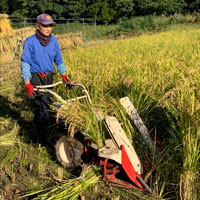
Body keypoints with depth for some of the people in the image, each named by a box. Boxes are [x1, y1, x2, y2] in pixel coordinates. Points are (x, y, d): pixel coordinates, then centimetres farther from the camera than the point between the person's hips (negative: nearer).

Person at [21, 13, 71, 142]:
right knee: (43, 107, -9)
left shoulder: (54, 41, 1)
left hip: (49, 77, 5)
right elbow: (25, 63, -16)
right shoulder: (30, 42, -14)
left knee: (45, 102, 17)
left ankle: (38, 124, 40)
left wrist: (64, 76, 5)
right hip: (35, 78, -5)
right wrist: (27, 84, -24)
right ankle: (43, 135, 7)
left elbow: (58, 60, 11)